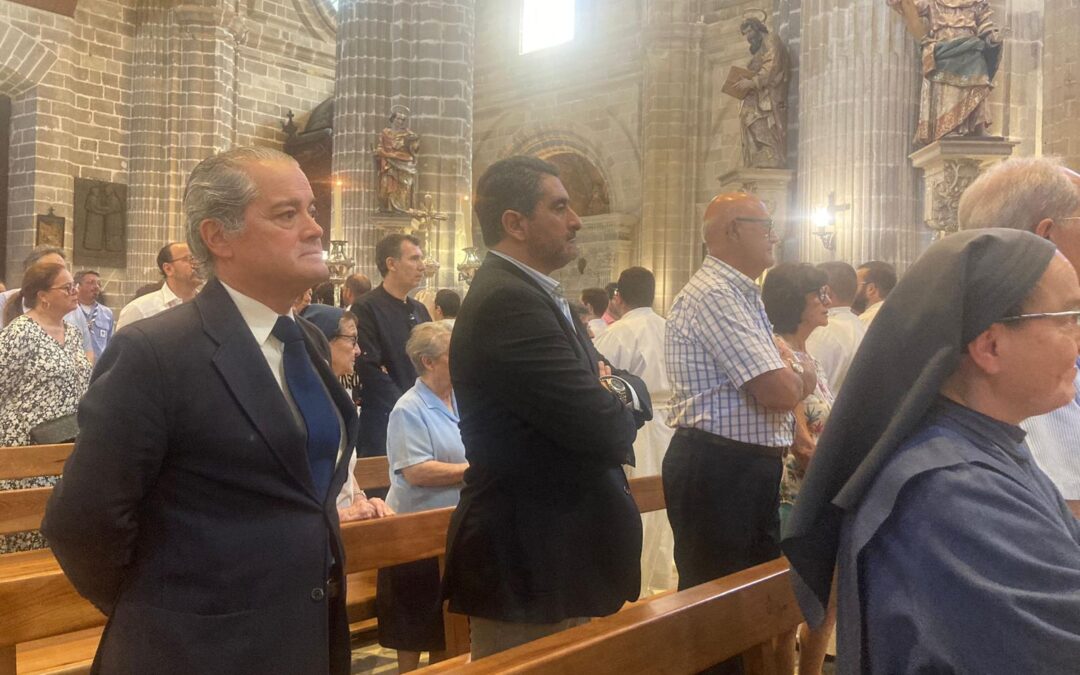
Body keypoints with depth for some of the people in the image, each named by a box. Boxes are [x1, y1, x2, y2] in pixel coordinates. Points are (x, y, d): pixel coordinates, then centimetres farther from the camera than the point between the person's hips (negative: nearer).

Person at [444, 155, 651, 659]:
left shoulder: (534, 296, 11)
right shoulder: (508, 302, -22)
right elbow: (605, 432, -27)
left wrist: (620, 390, -11)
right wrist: (620, 406, -4)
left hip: (548, 549, 10)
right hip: (530, 566, -10)